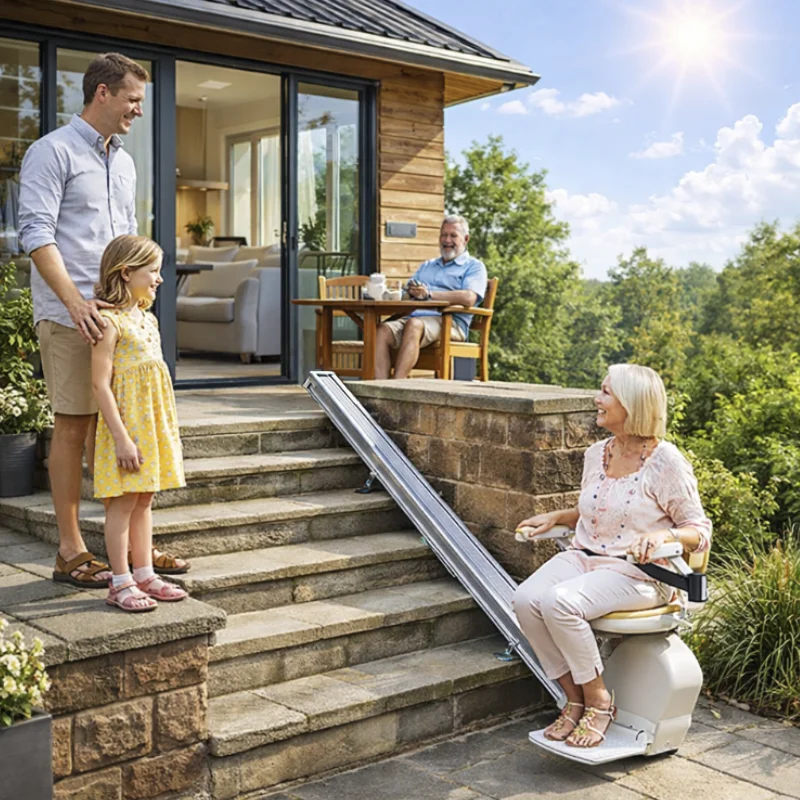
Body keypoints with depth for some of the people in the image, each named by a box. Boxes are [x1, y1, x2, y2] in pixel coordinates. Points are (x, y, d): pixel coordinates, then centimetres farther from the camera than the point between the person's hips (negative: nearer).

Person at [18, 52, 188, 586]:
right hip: (69, 316, -7)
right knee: (74, 425, -3)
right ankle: (72, 552, 4)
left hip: (118, 313, 7)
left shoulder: (123, 162, 19)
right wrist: (75, 300, -24)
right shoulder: (53, 152, -5)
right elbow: (37, 235, -14)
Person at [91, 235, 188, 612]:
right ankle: (120, 583, 7)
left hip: (154, 424, 8)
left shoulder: (148, 319, 13)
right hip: (126, 424, -8)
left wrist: (165, 430, 19)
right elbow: (100, 383, -17)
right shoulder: (110, 321, -13)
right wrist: (121, 436, -21)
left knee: (145, 500, 13)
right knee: (123, 502, -2)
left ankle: (144, 574, 22)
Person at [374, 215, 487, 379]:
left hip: (449, 322, -6)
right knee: (383, 330, -27)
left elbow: (469, 298, -8)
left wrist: (429, 294, -11)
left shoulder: (474, 266, 13)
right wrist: (411, 291, -3)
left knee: (414, 325, -38)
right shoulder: (427, 266, 34)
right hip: (415, 316, 6)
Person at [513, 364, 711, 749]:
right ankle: (575, 699, -6)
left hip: (637, 572, -6)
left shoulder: (666, 462, -9)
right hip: (583, 557, 7)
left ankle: (598, 700, -10)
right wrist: (555, 517, 11)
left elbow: (699, 530, -4)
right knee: (526, 599, -22)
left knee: (559, 602, -32)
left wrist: (664, 534, -23)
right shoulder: (597, 453, 11)